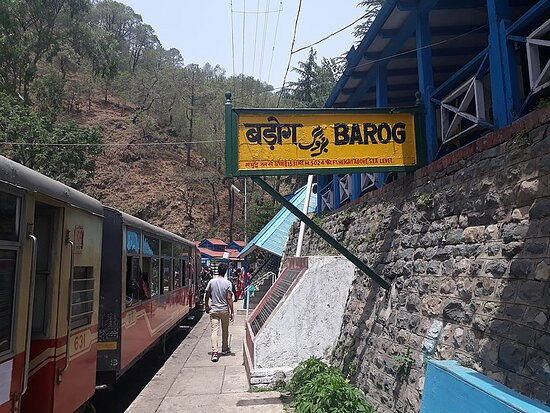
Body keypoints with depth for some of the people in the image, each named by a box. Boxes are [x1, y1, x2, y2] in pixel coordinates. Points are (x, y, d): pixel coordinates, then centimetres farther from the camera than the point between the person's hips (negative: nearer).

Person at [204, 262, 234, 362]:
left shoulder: (211, 282, -3)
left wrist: (206, 306, 19)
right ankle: (225, 349, 32)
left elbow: (207, 296, 3)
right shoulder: (227, 283, -10)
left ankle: (215, 352, -13)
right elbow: (229, 298, -11)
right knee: (225, 330, 17)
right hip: (225, 310, -1)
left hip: (213, 310, 1)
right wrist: (231, 312, -6)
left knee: (214, 331, -2)